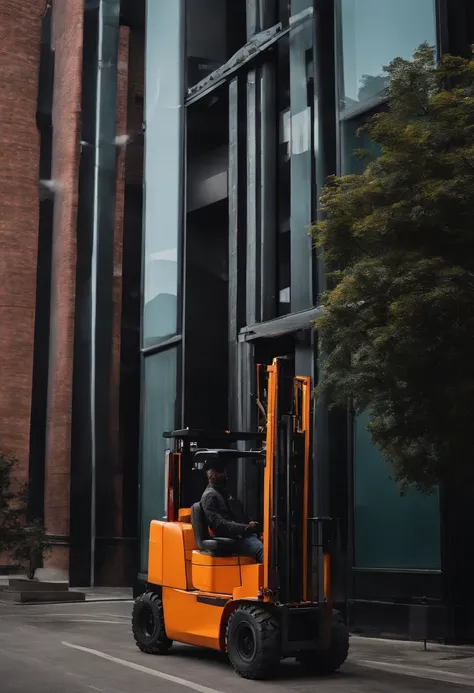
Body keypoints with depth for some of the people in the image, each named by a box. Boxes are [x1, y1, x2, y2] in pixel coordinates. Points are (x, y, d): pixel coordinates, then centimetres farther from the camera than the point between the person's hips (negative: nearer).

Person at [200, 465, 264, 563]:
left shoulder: (225, 493, 27)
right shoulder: (209, 496, -3)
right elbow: (219, 524, -15)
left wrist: (250, 524, 7)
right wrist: (246, 528, -20)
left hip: (245, 533, 9)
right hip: (234, 539, -9)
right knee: (262, 551, -32)